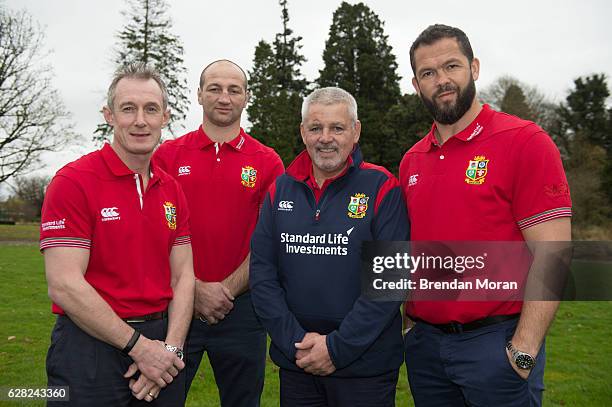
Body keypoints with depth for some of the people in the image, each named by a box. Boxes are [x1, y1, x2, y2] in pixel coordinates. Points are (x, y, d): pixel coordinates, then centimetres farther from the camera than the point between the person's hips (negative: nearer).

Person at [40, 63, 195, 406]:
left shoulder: (172, 190, 7)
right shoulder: (73, 181, -10)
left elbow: (182, 277, 6)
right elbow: (64, 285, -16)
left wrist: (170, 348, -8)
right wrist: (140, 346, -14)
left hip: (160, 343, 6)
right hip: (91, 344, -5)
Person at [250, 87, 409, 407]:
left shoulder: (382, 188, -8)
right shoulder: (280, 189, 3)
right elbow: (262, 275, 0)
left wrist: (337, 348, -16)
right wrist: (294, 341, -9)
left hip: (365, 365, -3)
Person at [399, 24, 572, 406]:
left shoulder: (525, 141, -8)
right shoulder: (411, 161, 8)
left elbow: (552, 257, -13)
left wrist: (523, 352, -16)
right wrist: (408, 324, 6)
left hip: (495, 343, -5)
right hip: (424, 342, 6)